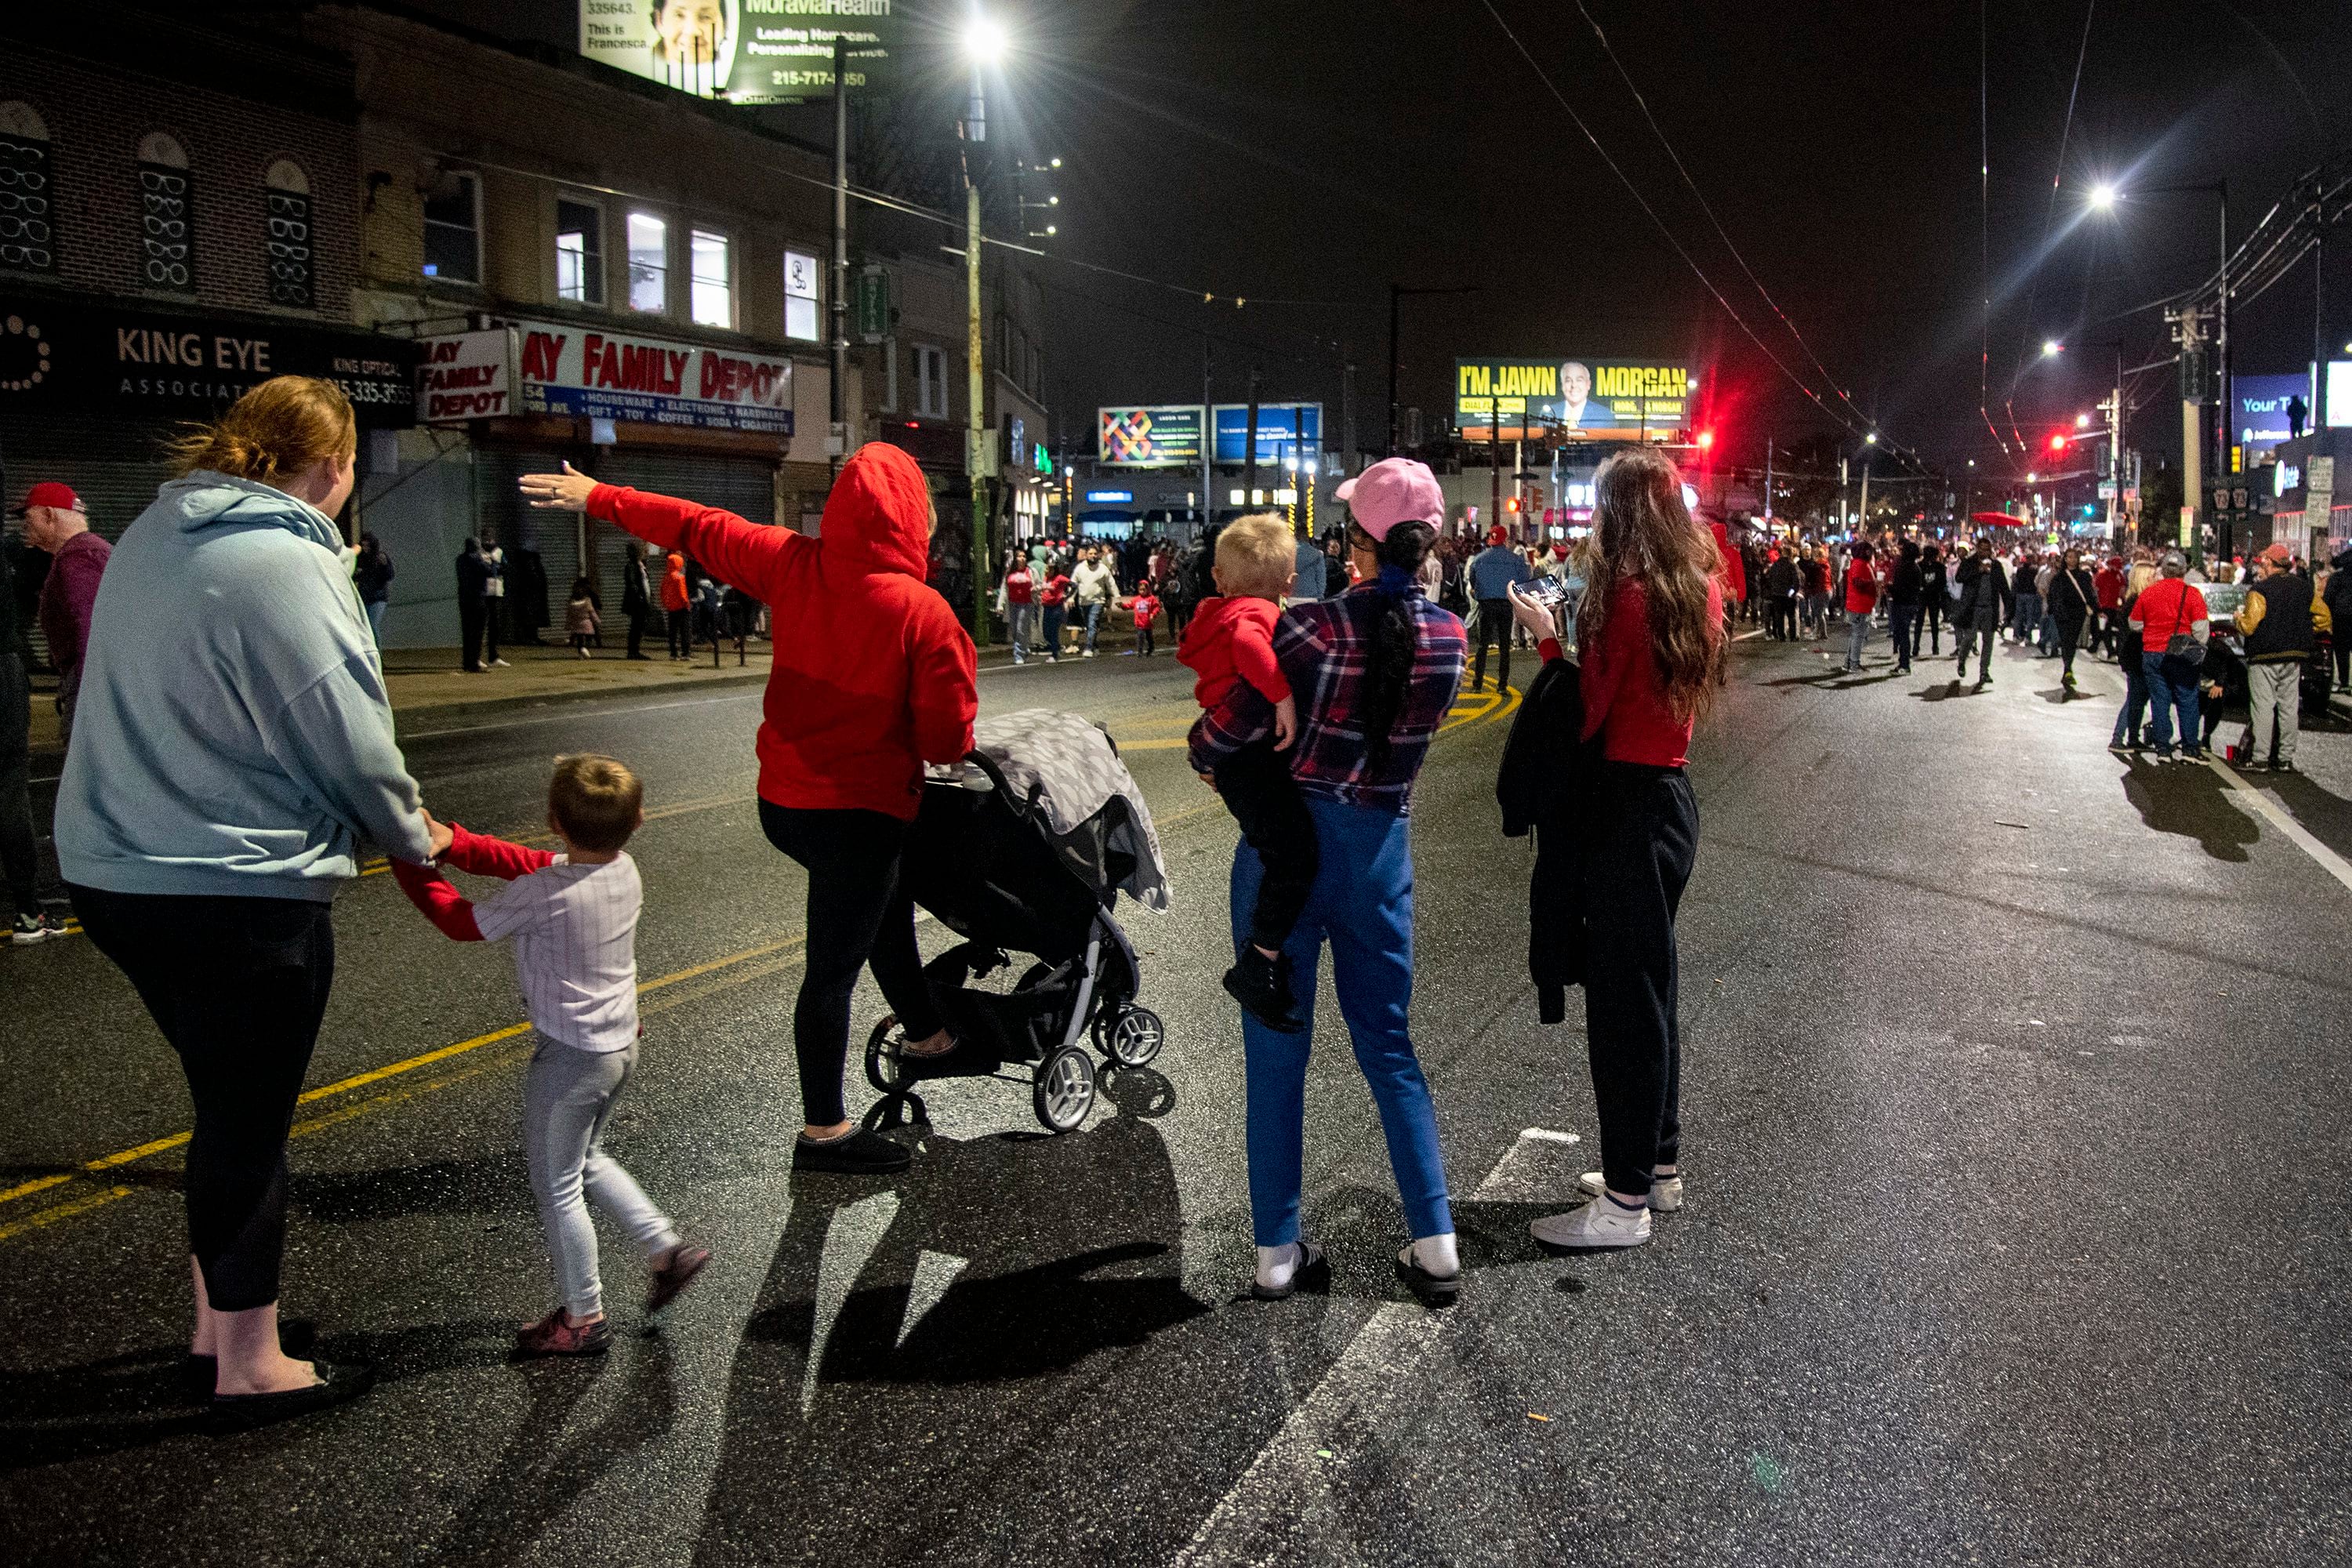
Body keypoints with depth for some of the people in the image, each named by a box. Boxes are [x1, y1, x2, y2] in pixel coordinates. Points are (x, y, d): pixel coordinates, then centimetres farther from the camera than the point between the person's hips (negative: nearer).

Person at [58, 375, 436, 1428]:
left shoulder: (153, 537, 10)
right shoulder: (286, 568, -18)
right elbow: (350, 740, -14)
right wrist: (414, 835, 5)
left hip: (116, 869, 9)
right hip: (237, 892, -9)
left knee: (227, 1102, 21)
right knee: (248, 1121, 5)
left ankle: (217, 1321, 36)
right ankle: (249, 1368, 19)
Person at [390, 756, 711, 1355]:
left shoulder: (542, 895, -24)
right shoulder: (625, 871, -4)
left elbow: (464, 922, -10)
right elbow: (526, 862, 1)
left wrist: (411, 866, 1)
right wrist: (454, 843, -9)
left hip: (569, 1057, -8)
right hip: (621, 1043, 8)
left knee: (557, 1187, 8)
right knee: (587, 1160, 28)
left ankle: (584, 1318, 19)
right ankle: (666, 1249, 27)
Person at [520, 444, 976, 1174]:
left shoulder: (794, 565, -6)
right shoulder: (924, 611, -20)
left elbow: (697, 526, 7)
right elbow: (948, 737, -17)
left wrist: (599, 497, 19)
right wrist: (951, 754, 8)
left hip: (782, 799, 7)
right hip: (858, 812, -7)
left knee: (888, 897, 28)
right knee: (833, 966, 3)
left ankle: (923, 1030, 46)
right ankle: (823, 1131, 17)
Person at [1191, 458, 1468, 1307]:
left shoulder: (1312, 626, -17)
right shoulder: (1448, 637, -3)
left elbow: (1226, 732, -14)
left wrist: (1203, 751, 7)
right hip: (1380, 846, 4)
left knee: (1276, 1048, 9)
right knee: (1388, 1045, 16)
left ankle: (1277, 1251, 17)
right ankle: (1436, 1245, 15)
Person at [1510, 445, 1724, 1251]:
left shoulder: (1628, 595, -17)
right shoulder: (1697, 589, 8)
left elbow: (1586, 715, -16)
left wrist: (1547, 637, -7)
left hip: (1627, 806, -9)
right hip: (1671, 793, 9)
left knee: (1624, 995, -2)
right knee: (1650, 983, 19)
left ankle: (1627, 1199, 7)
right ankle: (1659, 1163, 31)